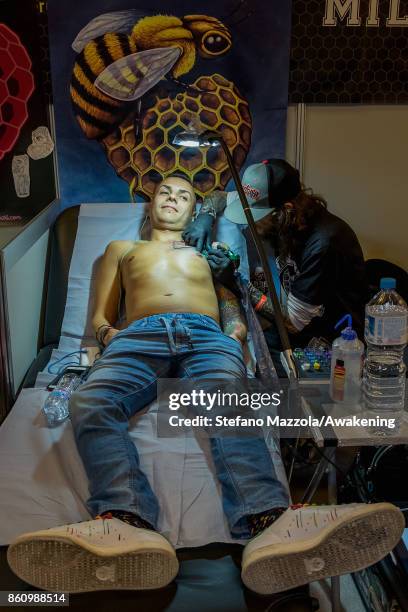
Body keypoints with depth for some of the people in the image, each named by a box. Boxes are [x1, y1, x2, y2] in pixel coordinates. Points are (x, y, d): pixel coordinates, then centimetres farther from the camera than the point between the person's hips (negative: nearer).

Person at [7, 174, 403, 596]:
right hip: (140, 335, 1)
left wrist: (237, 328, 2)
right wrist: (107, 331, 4)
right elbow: (101, 314, 29)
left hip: (206, 334, 0)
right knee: (90, 402, -35)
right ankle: (128, 523, -58)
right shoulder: (121, 249, 39)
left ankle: (270, 523, -60)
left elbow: (233, 303, 27)